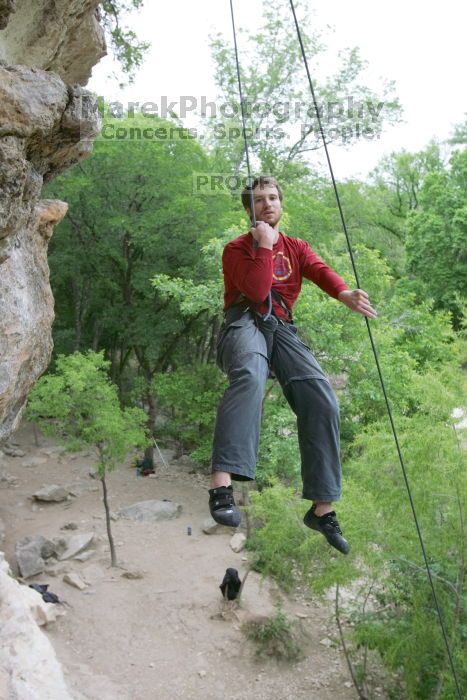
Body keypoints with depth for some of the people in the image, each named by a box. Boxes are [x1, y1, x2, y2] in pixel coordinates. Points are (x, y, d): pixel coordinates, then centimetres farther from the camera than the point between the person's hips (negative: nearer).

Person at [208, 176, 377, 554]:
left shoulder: (296, 248, 22)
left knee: (322, 399, -20)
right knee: (250, 374, -40)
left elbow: (320, 271, -3)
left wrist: (345, 293, -24)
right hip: (244, 322, -3)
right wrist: (264, 246, -4)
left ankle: (323, 507, -13)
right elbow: (257, 291, -9)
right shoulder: (236, 249, 11)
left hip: (281, 328, 4)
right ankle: (222, 481, -52)